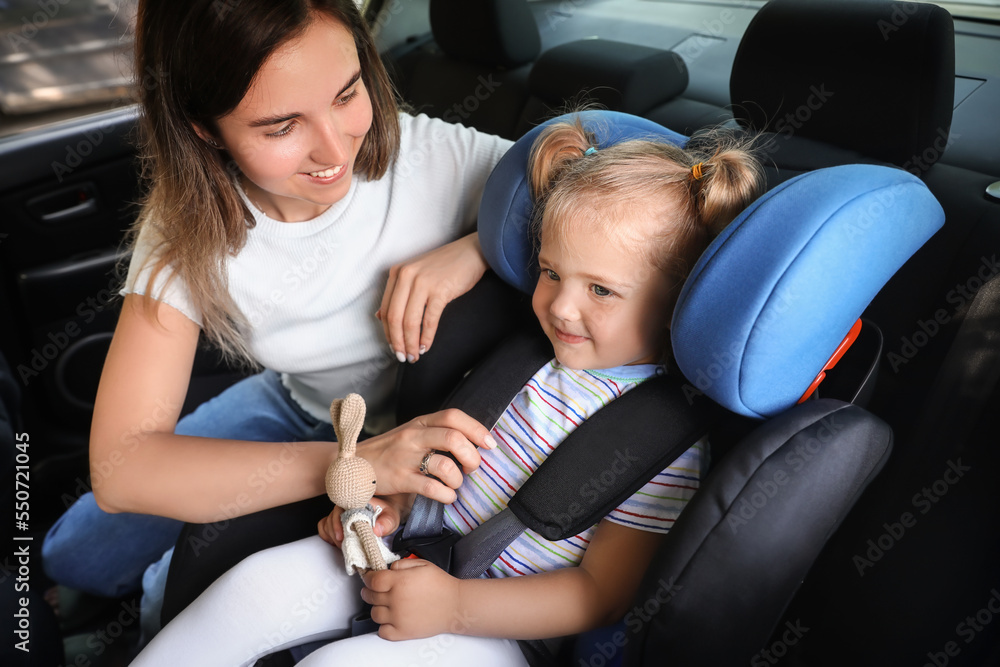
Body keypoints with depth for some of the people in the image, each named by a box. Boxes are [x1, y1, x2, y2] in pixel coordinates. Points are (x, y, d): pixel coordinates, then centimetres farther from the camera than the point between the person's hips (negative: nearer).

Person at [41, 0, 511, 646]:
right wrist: (346, 464, -44)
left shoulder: (434, 155, -29)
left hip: (437, 423, -2)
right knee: (76, 557, 12)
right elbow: (120, 467, -28)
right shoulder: (186, 232, -23)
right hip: (295, 408, 3)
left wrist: (477, 248, -40)